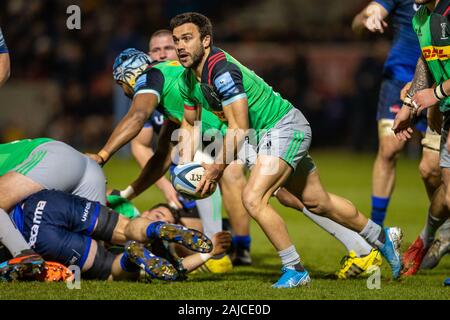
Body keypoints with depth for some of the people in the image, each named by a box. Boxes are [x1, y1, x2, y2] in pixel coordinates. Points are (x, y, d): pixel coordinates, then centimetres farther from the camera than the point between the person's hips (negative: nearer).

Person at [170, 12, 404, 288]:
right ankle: (383, 237, 38)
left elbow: (239, 129, -28)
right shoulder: (188, 80, 2)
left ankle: (295, 270, -10)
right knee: (318, 202, 19)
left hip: (285, 128, -10)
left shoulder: (221, 70, -27)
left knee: (253, 199, -22)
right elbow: (191, 123, 17)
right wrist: (185, 166, 3)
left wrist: (217, 167, -23)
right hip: (269, 134, 10)